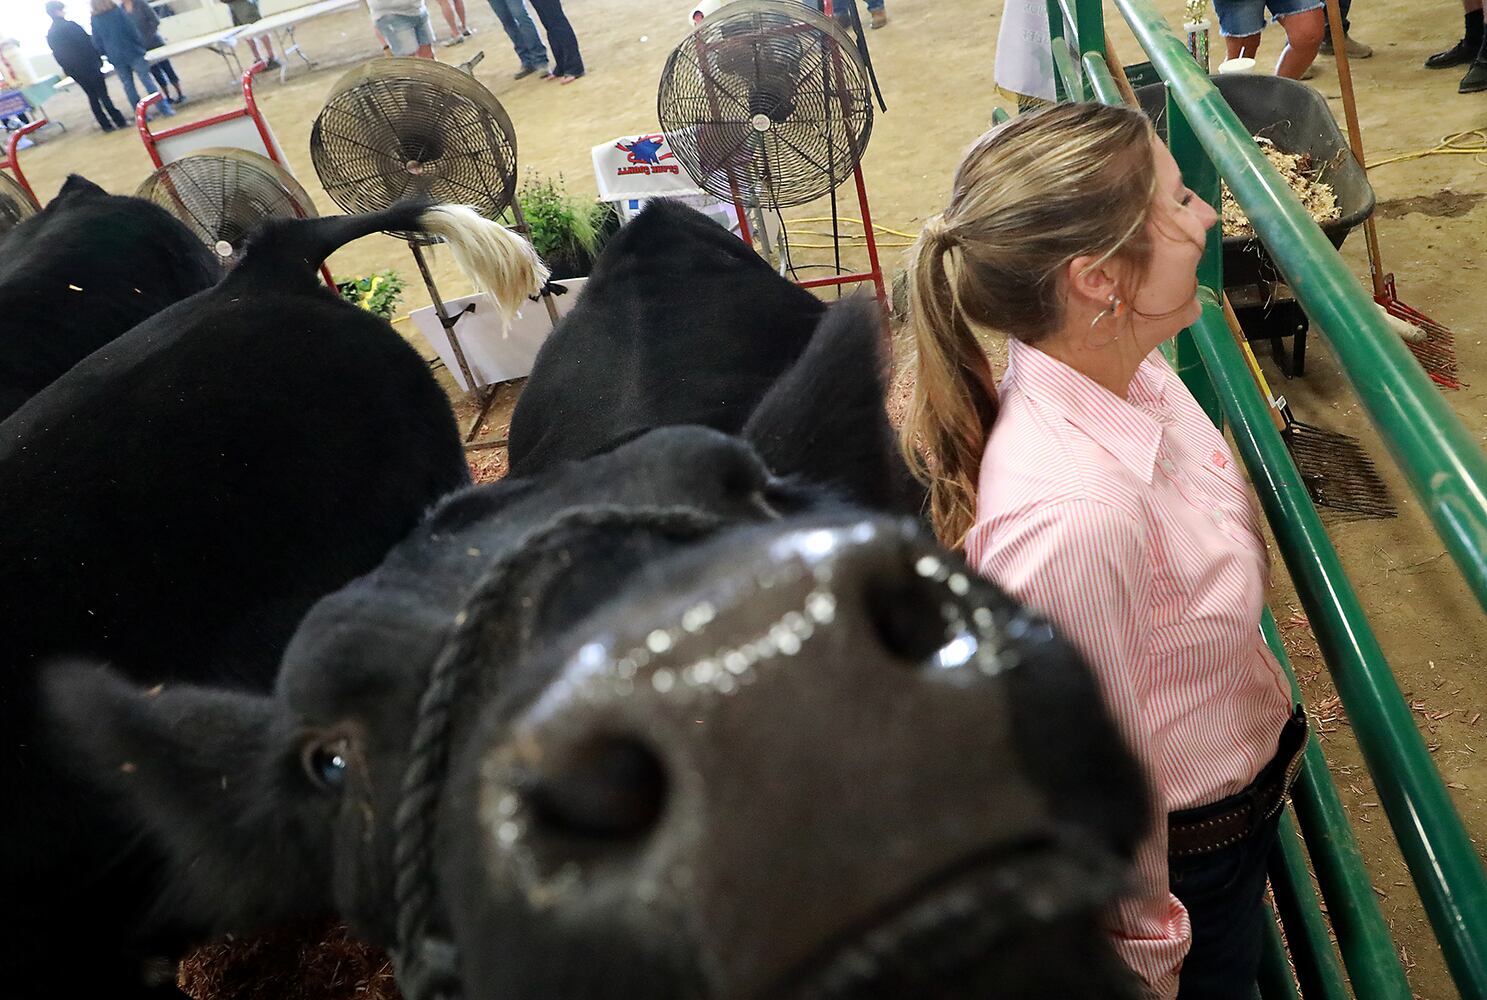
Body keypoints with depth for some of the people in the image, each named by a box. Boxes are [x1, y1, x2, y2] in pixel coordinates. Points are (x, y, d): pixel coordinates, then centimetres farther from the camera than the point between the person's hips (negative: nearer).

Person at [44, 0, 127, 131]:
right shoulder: (70, 25, -13)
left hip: (74, 70, 6)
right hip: (89, 65, -6)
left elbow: (57, 55, 11)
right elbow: (87, 42, -13)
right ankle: (119, 121, -1)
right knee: (102, 94, -2)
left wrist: (69, 69, 18)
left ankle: (106, 124, 11)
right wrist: (98, 59, -1)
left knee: (92, 96, 12)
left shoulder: (50, 35, 7)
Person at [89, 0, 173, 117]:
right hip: (131, 52, -2)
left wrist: (108, 55, 19)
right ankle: (164, 108, -5)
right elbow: (132, 30, -7)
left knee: (128, 86, 8)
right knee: (147, 80, 0)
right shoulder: (117, 12, -4)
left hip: (116, 58, 2)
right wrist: (141, 47, 2)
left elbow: (97, 44, 6)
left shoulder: (94, 20, 3)